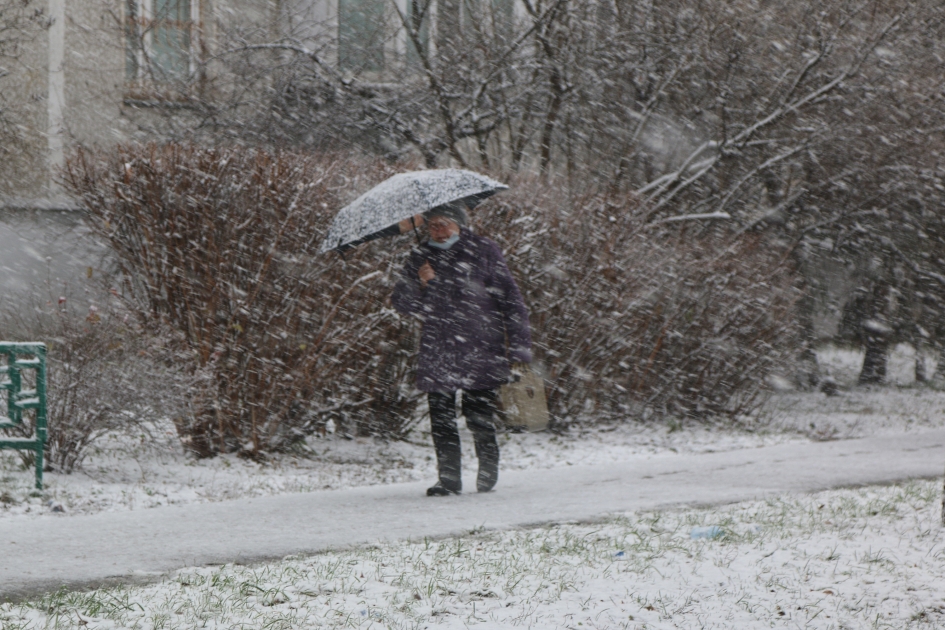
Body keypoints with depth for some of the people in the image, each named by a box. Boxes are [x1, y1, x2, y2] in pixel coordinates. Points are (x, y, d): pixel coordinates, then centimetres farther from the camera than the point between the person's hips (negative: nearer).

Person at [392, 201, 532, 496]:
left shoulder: (483, 251, 1)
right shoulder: (421, 258, 11)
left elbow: (511, 301, 2)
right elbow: (402, 303, 10)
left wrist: (519, 347, -3)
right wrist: (420, 284, -11)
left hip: (480, 352, -3)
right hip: (438, 355, 3)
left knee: (478, 416, -6)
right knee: (441, 419, -2)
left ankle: (489, 471, 16)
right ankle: (449, 478, 9)